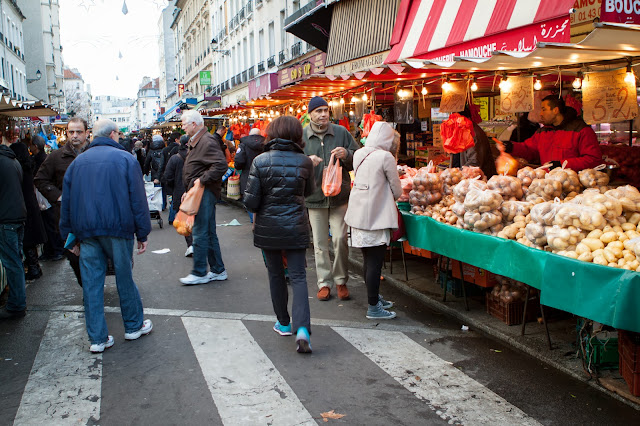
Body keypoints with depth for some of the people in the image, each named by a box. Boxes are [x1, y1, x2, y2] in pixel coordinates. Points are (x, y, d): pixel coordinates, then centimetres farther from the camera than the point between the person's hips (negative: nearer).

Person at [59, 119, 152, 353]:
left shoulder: (77, 162, 12)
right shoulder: (125, 159, -1)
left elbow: (66, 202, 13)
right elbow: (138, 199, -4)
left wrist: (70, 236, 19)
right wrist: (142, 233, 0)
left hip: (86, 231, 3)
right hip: (118, 229, -3)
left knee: (91, 284, 6)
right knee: (124, 278, 10)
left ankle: (97, 338, 10)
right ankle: (133, 326, 24)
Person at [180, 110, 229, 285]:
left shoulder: (207, 142, -15)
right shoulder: (196, 141, 18)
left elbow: (221, 165, -27)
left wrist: (202, 180, -23)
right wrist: (190, 190, 20)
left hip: (205, 193, -11)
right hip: (200, 193, 11)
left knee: (200, 233, -5)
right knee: (209, 233, 13)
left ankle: (199, 273, 3)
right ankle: (218, 270, 20)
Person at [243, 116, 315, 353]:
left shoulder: (260, 161, -10)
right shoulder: (305, 162, -6)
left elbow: (250, 201, -10)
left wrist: (259, 210, 10)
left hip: (268, 227, 0)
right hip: (296, 227, 0)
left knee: (276, 275, 16)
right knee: (298, 277, 3)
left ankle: (284, 324, 27)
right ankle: (302, 328, -12)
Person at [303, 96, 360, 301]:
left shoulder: (341, 132, 4)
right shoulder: (301, 136, 3)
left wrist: (347, 155, -12)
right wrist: (306, 161, -16)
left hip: (340, 197, -1)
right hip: (315, 197, 1)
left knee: (340, 239, -5)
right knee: (320, 243, 7)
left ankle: (341, 280, 13)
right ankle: (324, 282, 19)